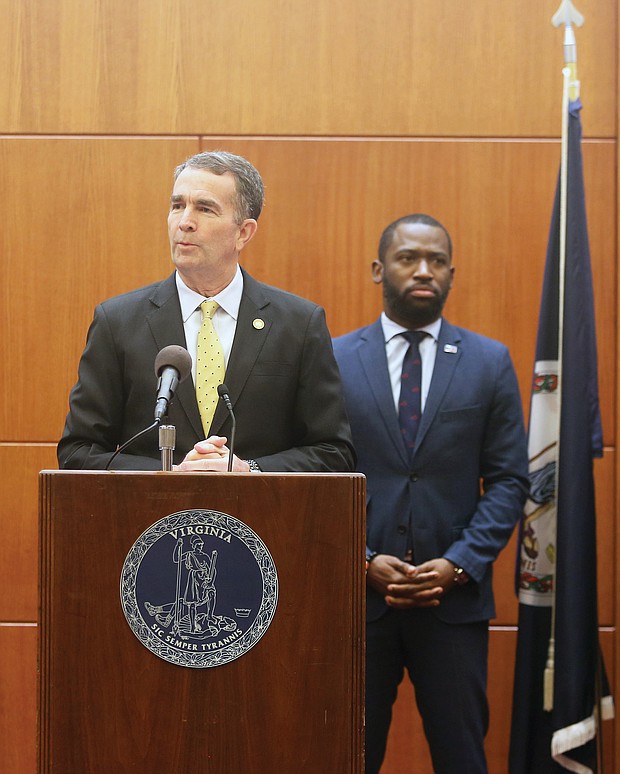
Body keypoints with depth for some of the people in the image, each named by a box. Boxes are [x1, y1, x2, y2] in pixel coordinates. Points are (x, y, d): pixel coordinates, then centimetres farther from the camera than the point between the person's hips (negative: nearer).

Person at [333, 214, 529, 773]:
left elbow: (508, 480, 2)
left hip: (454, 597, 0)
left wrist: (458, 565, -10)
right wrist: (364, 563, -10)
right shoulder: (334, 360, 4)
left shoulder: (490, 362, 5)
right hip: (358, 594, 0)